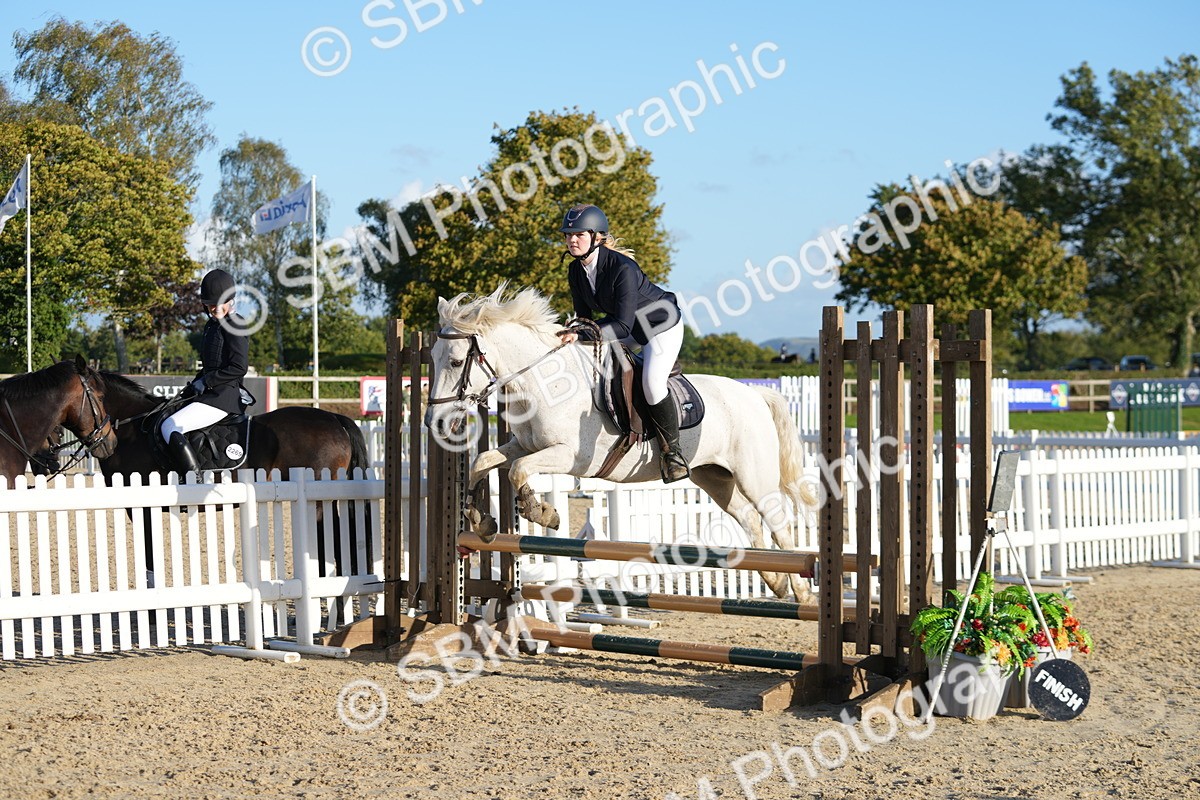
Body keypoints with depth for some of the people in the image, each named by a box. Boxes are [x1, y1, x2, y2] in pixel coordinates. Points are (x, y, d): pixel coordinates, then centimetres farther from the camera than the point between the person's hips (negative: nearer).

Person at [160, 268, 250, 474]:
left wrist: (204, 383, -13)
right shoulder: (212, 325, 18)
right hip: (210, 394, 11)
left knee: (169, 427, -22)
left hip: (223, 396, -11)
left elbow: (239, 367, -18)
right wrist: (194, 386, 9)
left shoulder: (233, 326, -10)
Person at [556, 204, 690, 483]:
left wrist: (582, 335, -41)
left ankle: (672, 450, -9)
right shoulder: (576, 271, -10)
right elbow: (584, 315, 2)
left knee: (652, 383, -27)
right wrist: (573, 332, -17)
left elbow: (623, 326, -36)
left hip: (663, 326, -9)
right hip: (629, 327, 9)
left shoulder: (622, 268, -34)